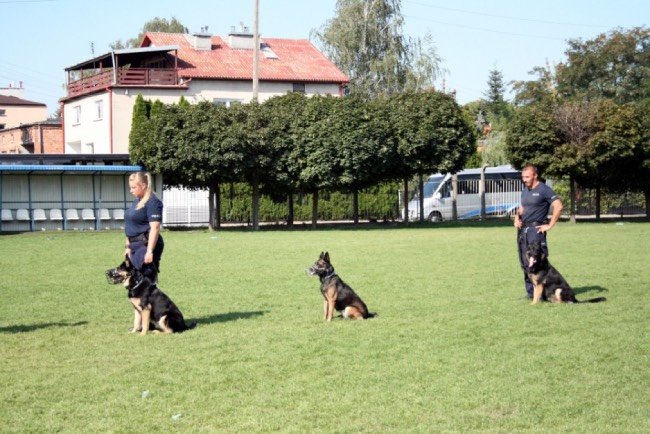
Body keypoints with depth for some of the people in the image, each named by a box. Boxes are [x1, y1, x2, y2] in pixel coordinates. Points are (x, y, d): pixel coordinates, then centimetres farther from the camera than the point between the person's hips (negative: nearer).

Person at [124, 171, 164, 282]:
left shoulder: (152, 202, -13)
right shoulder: (137, 201, 15)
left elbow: (155, 228, -20)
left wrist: (150, 251, -25)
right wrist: (128, 246, 21)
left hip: (146, 245, -10)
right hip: (135, 245, 10)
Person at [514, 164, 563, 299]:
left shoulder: (543, 189, -8)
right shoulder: (525, 191, 17)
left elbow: (558, 207, -14)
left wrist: (549, 225, -13)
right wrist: (517, 218, 7)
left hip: (536, 229, -8)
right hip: (522, 229, 8)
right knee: (525, 263, 8)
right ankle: (530, 293, 15)